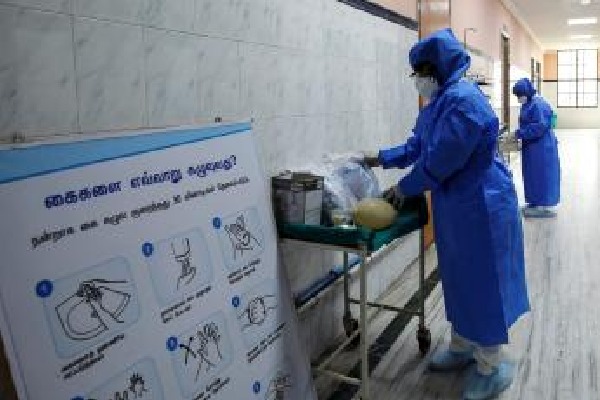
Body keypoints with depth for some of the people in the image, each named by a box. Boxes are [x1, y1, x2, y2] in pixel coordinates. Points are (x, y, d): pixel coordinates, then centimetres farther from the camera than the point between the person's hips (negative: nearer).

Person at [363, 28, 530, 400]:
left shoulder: (464, 101, -23)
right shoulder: (439, 102, 9)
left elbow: (440, 162, -23)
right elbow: (416, 146, 18)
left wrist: (405, 188, -11)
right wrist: (382, 157, 15)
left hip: (480, 208, -10)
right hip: (455, 207, 10)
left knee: (482, 284, 3)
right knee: (460, 281, 19)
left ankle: (491, 366, 20)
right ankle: (462, 347, 36)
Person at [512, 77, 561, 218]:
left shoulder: (538, 105, -19)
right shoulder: (528, 105, 12)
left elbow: (540, 126, -25)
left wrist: (520, 133, -23)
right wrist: (519, 133, 3)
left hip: (542, 147, -10)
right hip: (532, 146, 10)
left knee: (542, 174, -5)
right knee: (533, 175, 14)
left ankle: (545, 206, 2)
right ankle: (536, 202, 23)